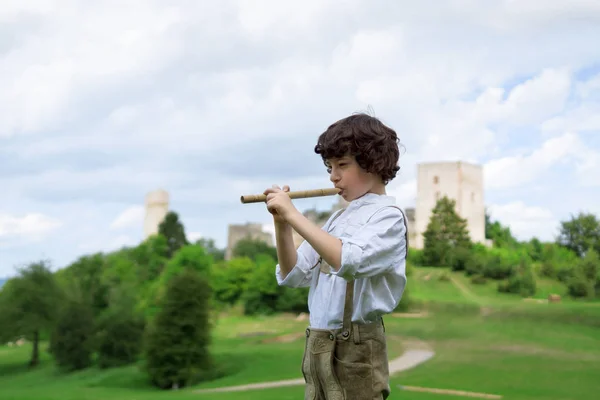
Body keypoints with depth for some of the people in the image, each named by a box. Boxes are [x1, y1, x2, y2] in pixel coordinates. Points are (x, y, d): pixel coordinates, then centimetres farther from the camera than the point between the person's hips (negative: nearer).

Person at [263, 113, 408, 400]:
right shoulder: (336, 220, 14)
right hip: (316, 345, 7)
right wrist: (281, 223, -3)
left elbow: (348, 260, -27)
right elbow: (293, 276, 10)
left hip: (356, 348, -7)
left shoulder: (388, 216, -8)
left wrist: (294, 214, -23)